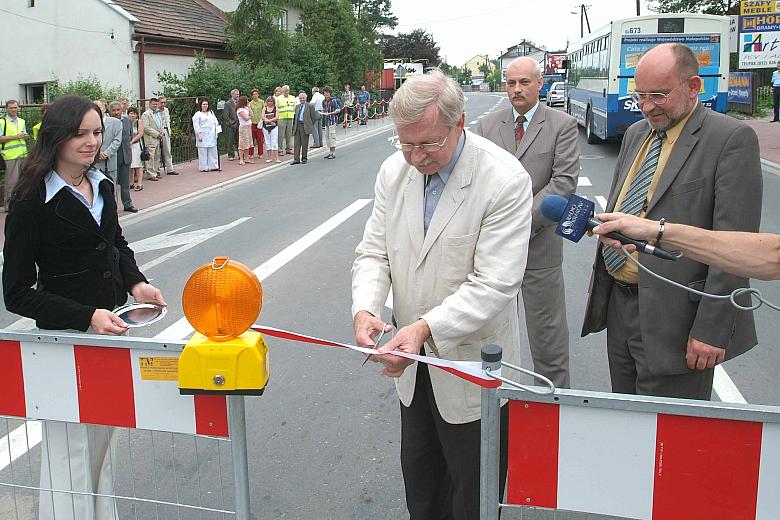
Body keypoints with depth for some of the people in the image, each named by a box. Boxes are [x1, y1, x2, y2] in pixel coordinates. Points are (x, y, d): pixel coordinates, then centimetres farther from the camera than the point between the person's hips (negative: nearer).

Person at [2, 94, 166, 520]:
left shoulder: (102, 185, 2)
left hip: (110, 325, 7)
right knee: (69, 445, 4)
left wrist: (136, 282, -1)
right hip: (65, 335, -7)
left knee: (104, 436, 22)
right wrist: (87, 316, -26)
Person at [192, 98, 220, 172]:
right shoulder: (197, 114, -4)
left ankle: (213, 166, 13)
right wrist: (198, 134, -15)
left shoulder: (211, 113, 17)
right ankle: (203, 167, 0)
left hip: (211, 136, 6)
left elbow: (215, 121, 25)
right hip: (203, 136, -6)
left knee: (213, 151, 7)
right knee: (203, 152, -4)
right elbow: (196, 125, -9)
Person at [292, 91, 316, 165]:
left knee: (304, 144, 2)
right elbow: (295, 117, 19)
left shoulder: (310, 106, 1)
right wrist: (294, 127, 12)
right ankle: (296, 159, 2)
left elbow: (313, 117, 1)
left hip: (305, 126, -5)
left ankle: (304, 158, 13)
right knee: (297, 143, 1)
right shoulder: (297, 106, 17)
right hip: (297, 126, 5)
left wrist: (311, 127, -2)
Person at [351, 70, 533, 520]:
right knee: (419, 482, 25)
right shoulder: (394, 170, -3)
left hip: (472, 367, -5)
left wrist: (425, 327, -35)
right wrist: (365, 308, -19)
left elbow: (494, 284, -25)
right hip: (414, 364, 5)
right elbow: (374, 252, 1)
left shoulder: (505, 180, -22)